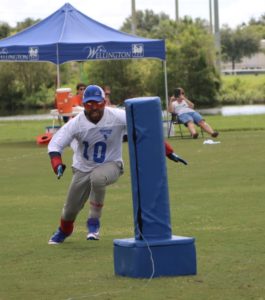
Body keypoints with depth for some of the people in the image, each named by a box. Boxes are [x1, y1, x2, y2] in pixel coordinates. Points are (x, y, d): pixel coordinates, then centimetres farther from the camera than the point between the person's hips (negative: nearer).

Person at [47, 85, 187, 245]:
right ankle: (64, 231, 47)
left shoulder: (118, 117, -21)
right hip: (83, 169, 3)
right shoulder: (76, 123, -16)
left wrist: (169, 152, -25)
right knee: (71, 208, 8)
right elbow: (55, 144, -14)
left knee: (97, 178, -38)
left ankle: (94, 221, -15)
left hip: (111, 165, -3)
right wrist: (58, 165, -35)